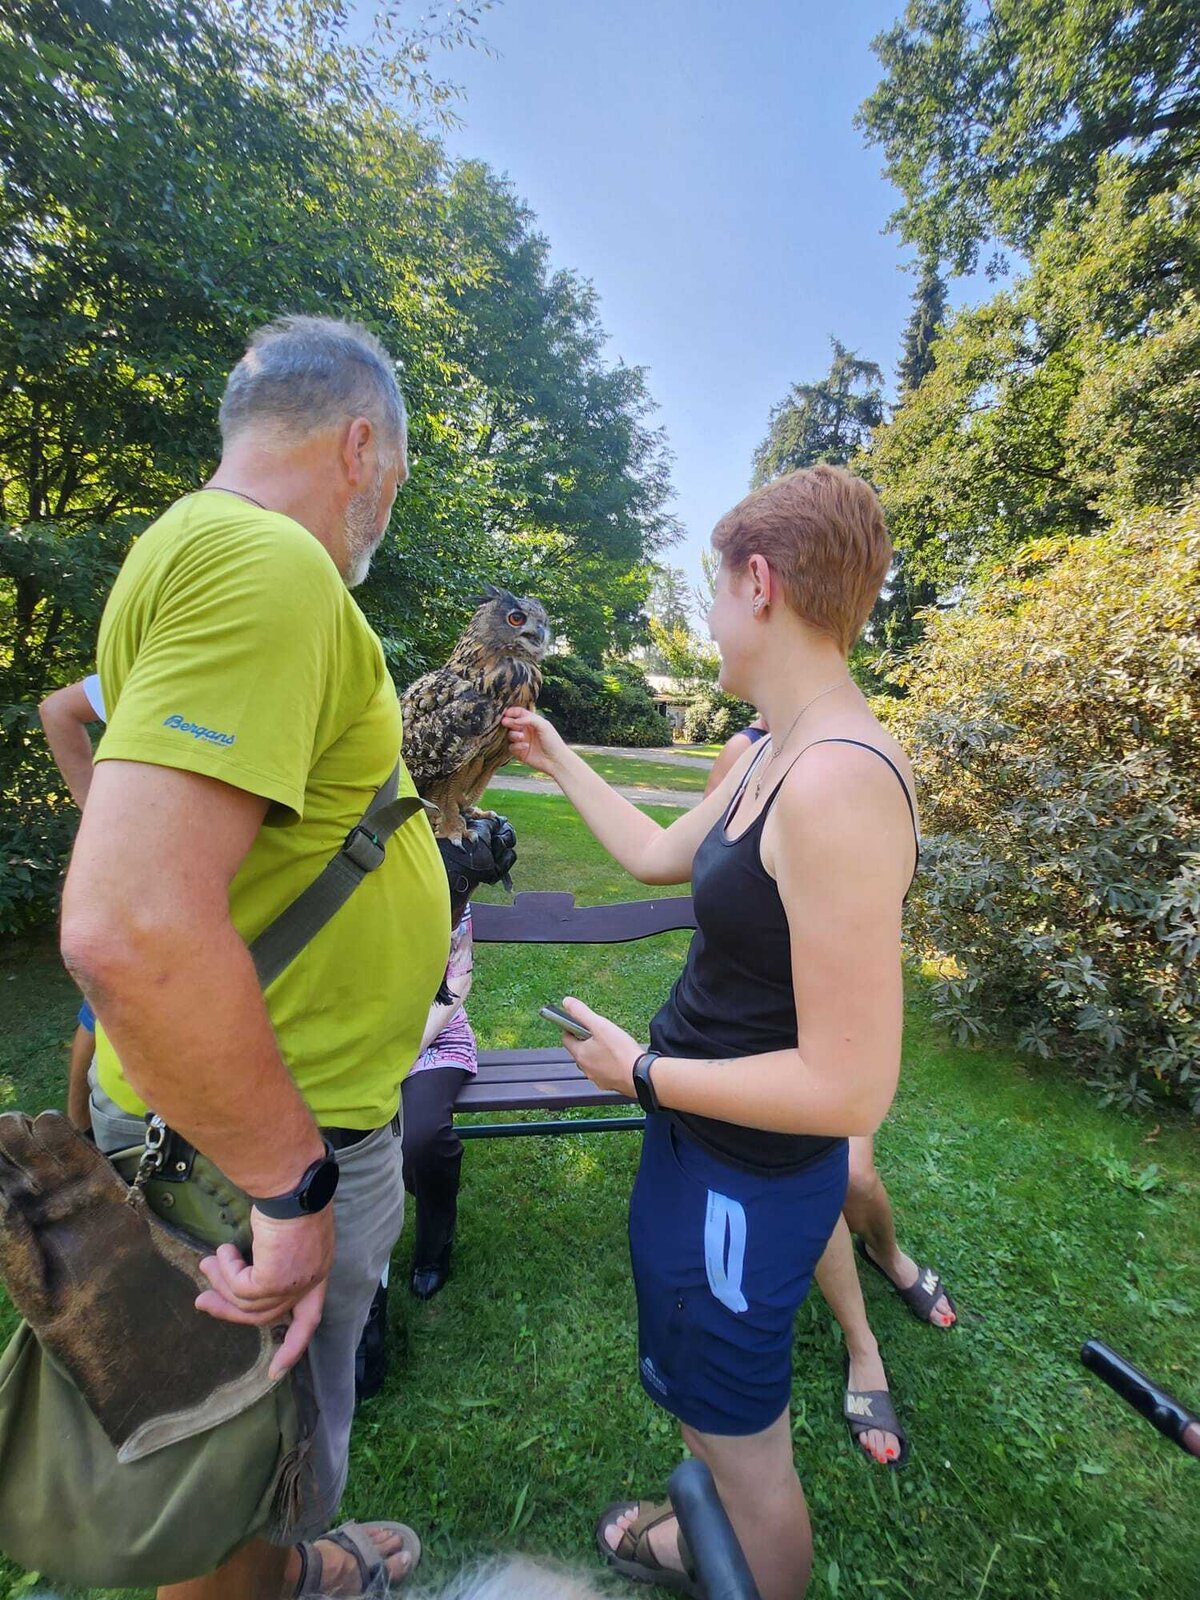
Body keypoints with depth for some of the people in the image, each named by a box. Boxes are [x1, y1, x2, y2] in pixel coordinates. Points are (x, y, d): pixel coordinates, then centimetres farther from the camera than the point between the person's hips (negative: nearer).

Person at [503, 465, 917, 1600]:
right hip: (695, 1142, 9)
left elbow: (850, 1087, -29)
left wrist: (641, 1072, -18)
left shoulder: (839, 783, -30)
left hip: (748, 1177, -9)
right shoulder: (769, 757, 0)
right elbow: (657, 855, 14)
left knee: (741, 1441, 20)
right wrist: (555, 760, 21)